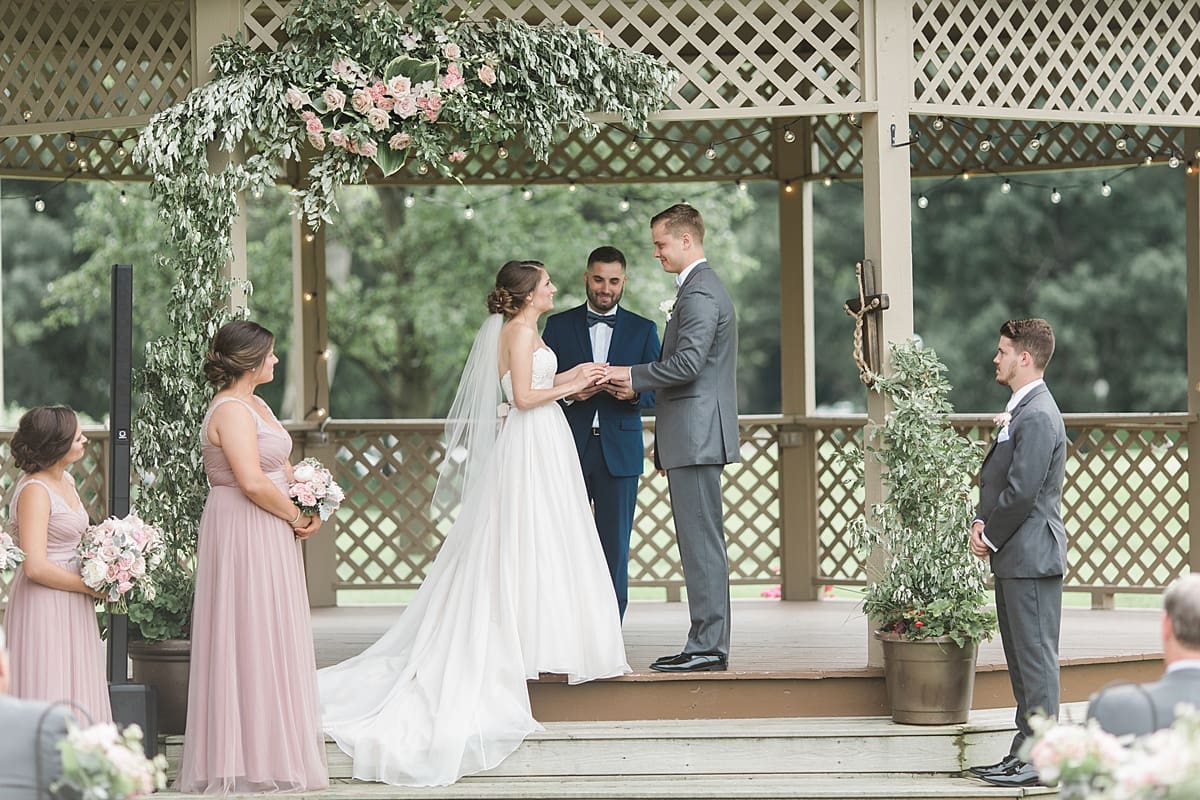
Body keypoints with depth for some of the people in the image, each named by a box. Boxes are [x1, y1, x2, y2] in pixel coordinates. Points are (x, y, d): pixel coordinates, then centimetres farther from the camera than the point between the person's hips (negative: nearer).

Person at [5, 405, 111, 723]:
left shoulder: (66, 481, 10)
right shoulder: (34, 491, -18)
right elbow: (36, 567, -23)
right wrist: (91, 586, -14)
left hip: (71, 609, 9)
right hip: (45, 609, -9)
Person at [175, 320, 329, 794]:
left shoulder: (253, 405, 14)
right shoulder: (231, 411, -18)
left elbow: (281, 466, 19)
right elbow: (253, 482, -26)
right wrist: (296, 518, -14)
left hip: (267, 536, 10)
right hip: (244, 535, -10)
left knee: (272, 639, 14)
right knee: (251, 639, -5)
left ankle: (274, 749, 21)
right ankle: (254, 757, 0)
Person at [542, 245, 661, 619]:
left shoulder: (643, 330, 11)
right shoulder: (559, 325, 10)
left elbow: (657, 390, 6)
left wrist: (633, 392, -15)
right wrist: (569, 393, -13)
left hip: (619, 451, 0)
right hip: (569, 448, 0)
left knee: (615, 544, 0)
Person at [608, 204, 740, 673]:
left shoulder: (699, 294, -14)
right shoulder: (703, 287, 20)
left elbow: (687, 363, -22)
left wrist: (632, 376, -11)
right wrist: (639, 382, 15)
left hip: (695, 435, -11)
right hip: (695, 437, 11)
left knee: (701, 541, -9)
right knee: (701, 541, 11)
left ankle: (707, 647, -7)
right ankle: (707, 644, 13)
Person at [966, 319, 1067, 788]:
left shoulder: (1038, 416, -17)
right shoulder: (1019, 410, 16)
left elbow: (1022, 490, -21)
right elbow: (999, 481, 20)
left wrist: (991, 537, -11)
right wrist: (982, 522, 5)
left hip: (1032, 556, -11)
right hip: (1014, 557, 11)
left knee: (1036, 656, -6)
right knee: (1021, 657, 14)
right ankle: (1025, 750, 20)